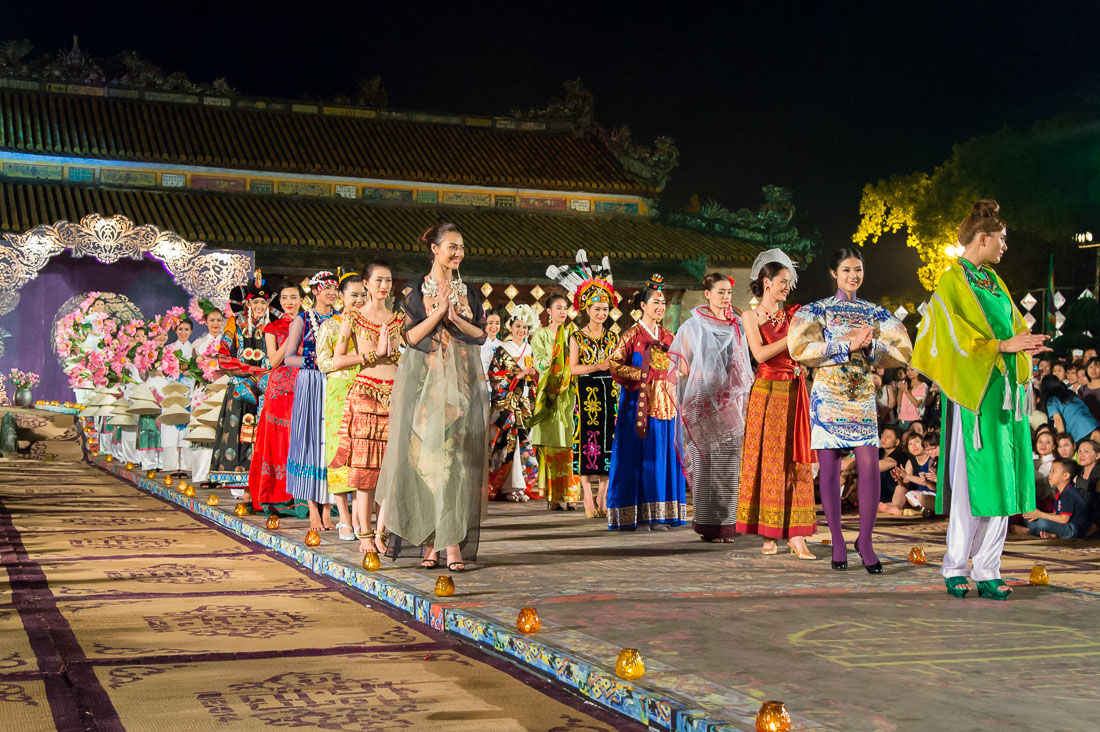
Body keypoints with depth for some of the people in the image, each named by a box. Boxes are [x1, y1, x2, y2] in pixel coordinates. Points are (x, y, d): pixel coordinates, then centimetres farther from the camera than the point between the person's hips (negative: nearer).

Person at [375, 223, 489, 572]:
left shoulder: (469, 292, 12)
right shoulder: (417, 289, 5)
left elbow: (481, 335, 6)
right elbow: (412, 336, -4)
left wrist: (456, 318, -9)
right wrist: (440, 311, -13)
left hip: (462, 383, 2)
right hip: (426, 382, -2)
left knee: (457, 458, -5)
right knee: (426, 455, -4)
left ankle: (454, 543, -7)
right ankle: (429, 542, 0)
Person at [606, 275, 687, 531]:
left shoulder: (668, 337, 15)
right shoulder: (632, 335, 0)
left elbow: (678, 367, 22)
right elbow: (614, 364, -6)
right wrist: (641, 374, -14)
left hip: (664, 403, 5)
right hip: (638, 402, -5)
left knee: (663, 456, 1)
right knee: (637, 456, -6)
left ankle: (657, 514, 3)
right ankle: (631, 515, -2)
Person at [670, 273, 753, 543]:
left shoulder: (737, 326, 12)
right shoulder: (693, 326, 0)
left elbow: (744, 366, 18)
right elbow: (682, 367, 0)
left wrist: (745, 401, 10)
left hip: (731, 404, 4)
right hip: (704, 402, -4)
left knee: (729, 462, 2)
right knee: (705, 462, -4)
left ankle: (726, 523, 8)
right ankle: (707, 524, 1)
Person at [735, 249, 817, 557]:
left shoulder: (794, 315, 13)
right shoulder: (751, 316, 4)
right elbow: (760, 354, -10)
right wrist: (793, 337, -12)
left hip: (794, 392, 3)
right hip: (767, 391, -3)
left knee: (794, 460, -3)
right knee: (767, 459, -1)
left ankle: (794, 532, -5)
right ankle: (769, 533, 5)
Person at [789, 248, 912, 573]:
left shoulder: (876, 313, 12)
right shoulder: (817, 310, 4)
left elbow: (902, 351, 5)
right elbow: (799, 349, -11)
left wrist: (871, 345, -13)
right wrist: (847, 344, -15)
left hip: (863, 397, 2)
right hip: (828, 397, -2)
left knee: (870, 466, -9)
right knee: (830, 469, 0)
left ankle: (865, 540, 2)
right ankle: (837, 540, 10)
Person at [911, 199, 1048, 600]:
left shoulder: (994, 281, 18)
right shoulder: (951, 283, -5)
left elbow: (1013, 326, 18)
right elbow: (957, 338, -13)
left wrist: (1024, 344, -2)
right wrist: (1003, 345, -18)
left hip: (1004, 392, 7)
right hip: (973, 394, -7)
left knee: (1001, 483, 4)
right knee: (971, 482, -6)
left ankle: (987, 570, 9)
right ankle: (955, 568, 6)